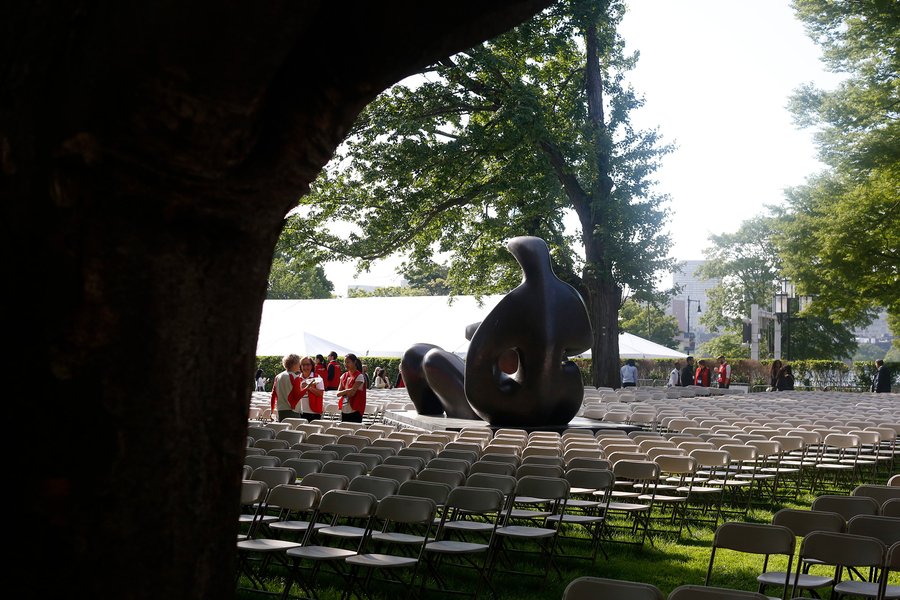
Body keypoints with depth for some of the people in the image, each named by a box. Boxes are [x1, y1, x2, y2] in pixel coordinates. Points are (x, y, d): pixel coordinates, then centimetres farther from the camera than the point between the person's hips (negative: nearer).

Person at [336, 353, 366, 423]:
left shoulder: (359, 376, -7)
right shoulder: (344, 376, 12)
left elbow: (352, 393, -15)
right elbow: (338, 393, 5)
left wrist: (343, 392, -1)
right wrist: (346, 391, -13)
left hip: (354, 411, -6)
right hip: (344, 410, 6)